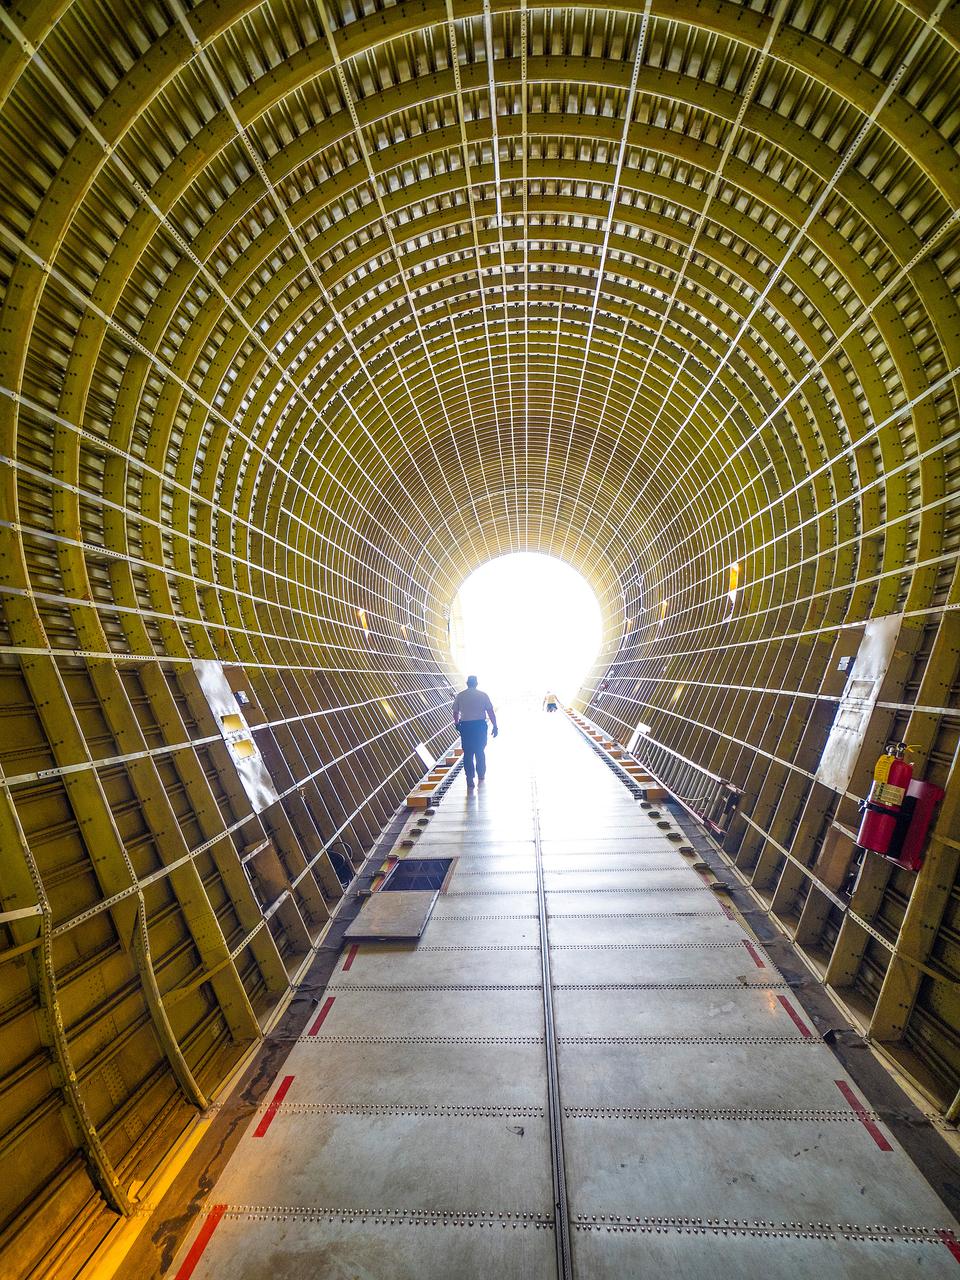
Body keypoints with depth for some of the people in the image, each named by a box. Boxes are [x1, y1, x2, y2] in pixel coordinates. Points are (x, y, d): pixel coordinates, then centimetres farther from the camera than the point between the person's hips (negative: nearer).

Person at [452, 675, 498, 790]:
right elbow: (491, 711, -4)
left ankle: (470, 781, 1)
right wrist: (495, 726, 1)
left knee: (468, 754, 4)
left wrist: (457, 724, 23)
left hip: (465, 726, 0)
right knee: (480, 752, 17)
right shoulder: (482, 695, 0)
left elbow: (455, 712, 6)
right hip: (480, 725, 1)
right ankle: (481, 776, 31)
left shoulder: (460, 695, 2)